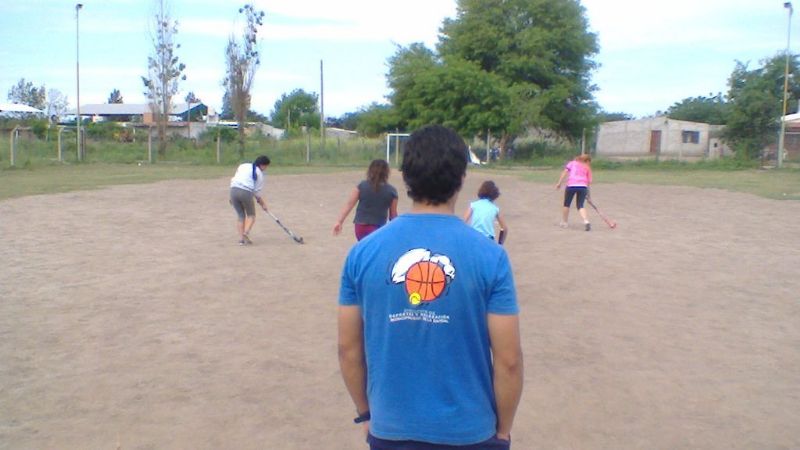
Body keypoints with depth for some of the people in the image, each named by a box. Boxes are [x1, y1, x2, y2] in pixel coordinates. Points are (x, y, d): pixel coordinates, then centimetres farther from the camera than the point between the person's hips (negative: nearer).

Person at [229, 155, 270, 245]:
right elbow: (257, 192, 3)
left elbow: (233, 180, 18)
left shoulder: (243, 166, 21)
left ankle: (241, 238, 6)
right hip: (246, 192, -5)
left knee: (241, 216, 15)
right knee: (251, 215, 13)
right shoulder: (259, 173, 5)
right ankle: (246, 232, -11)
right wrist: (263, 203, 14)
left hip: (233, 190, 5)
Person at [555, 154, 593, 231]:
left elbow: (565, 172, 4)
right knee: (580, 206, 6)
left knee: (566, 204, 15)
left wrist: (559, 183, 1)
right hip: (583, 186, 1)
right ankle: (586, 221, -15)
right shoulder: (588, 168, 20)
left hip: (571, 185, -1)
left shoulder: (572, 163, 19)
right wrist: (587, 191, 24)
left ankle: (564, 222, 22)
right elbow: (589, 181, 13)